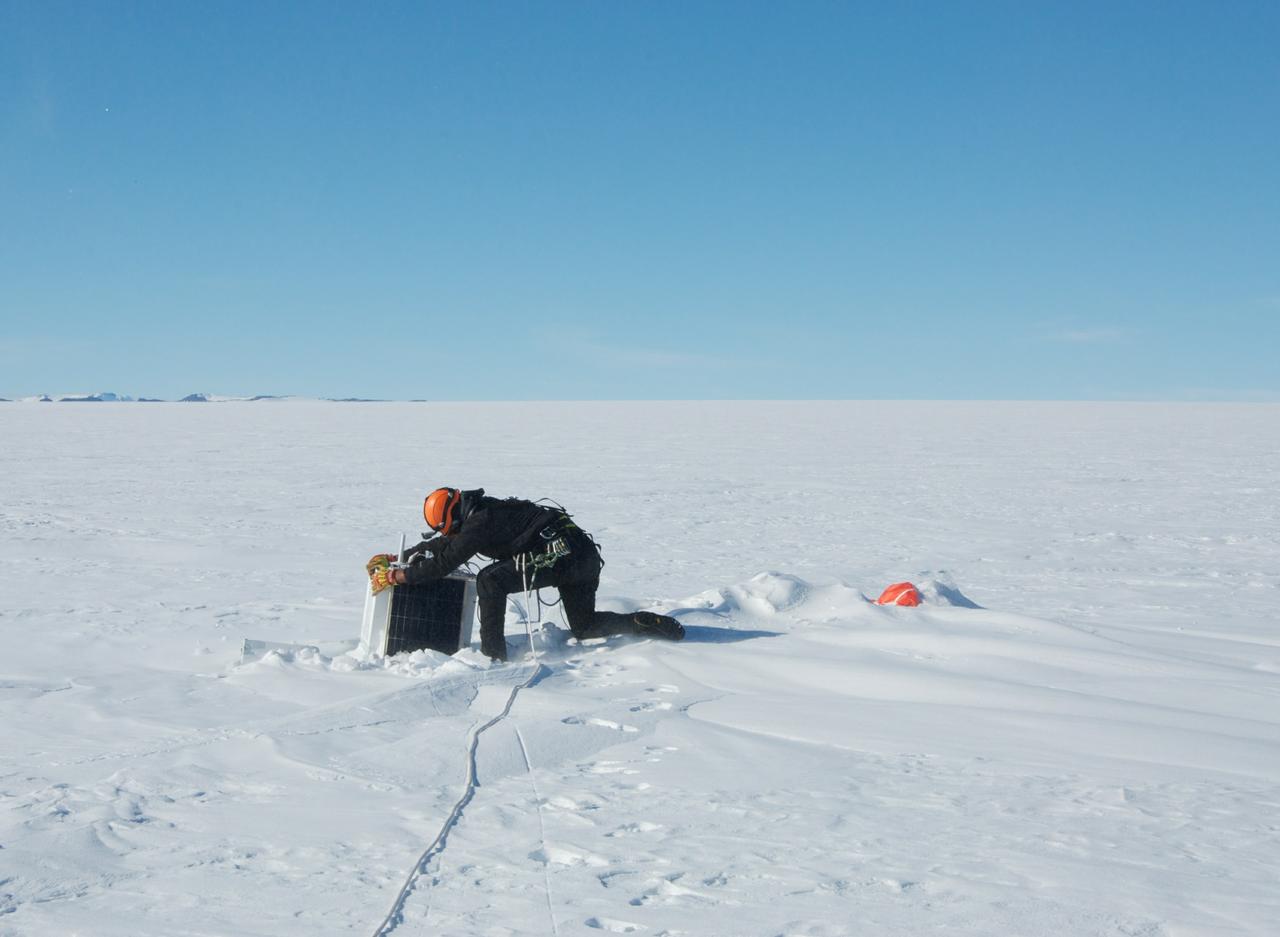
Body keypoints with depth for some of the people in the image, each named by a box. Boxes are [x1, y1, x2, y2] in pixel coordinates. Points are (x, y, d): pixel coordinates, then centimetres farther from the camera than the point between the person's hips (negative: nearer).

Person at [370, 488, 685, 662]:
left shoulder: (481, 523, -14)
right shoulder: (477, 514, 16)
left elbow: (444, 561, -16)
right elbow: (440, 545, 28)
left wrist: (397, 576, -10)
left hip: (561, 552, -11)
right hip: (585, 555, 11)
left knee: (489, 581, -12)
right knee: (585, 627, 20)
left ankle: (493, 654, -11)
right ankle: (654, 625, 13)